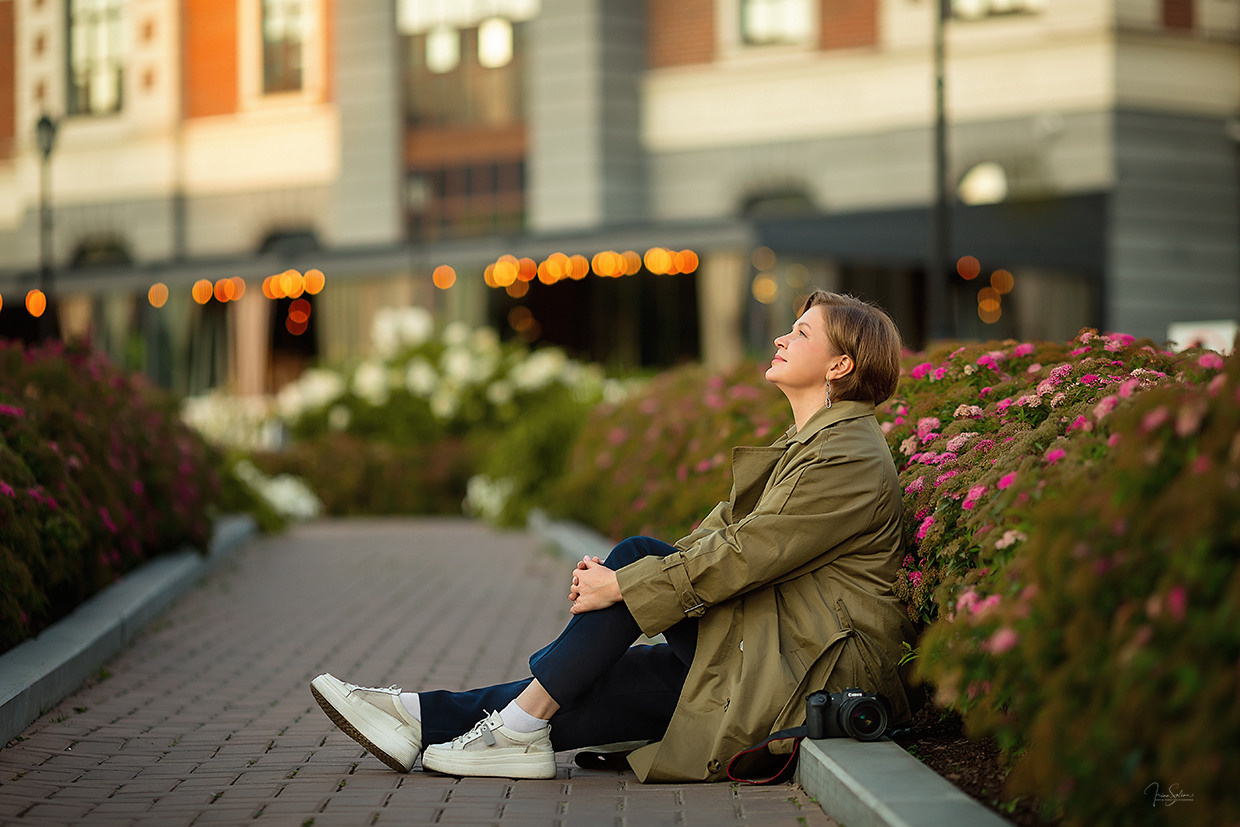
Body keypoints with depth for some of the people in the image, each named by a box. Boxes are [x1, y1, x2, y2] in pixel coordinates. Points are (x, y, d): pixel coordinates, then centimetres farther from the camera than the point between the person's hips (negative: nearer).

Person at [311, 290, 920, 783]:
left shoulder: (851, 458, -13)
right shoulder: (806, 444, 20)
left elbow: (747, 551, -20)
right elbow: (725, 528, 16)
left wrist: (625, 585, -16)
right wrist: (616, 575, 2)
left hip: (816, 665, -9)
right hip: (766, 646, 9)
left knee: (638, 560, -14)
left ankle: (524, 722, -13)